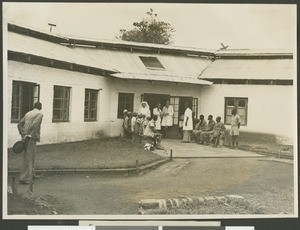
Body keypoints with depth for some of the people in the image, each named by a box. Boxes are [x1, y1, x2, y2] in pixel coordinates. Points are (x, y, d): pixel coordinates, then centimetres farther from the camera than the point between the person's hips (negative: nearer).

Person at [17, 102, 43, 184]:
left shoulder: (28, 114, 18)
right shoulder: (39, 114, -6)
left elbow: (20, 124, 15)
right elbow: (33, 125, -18)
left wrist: (23, 134, 8)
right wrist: (27, 135, -13)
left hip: (26, 137, 8)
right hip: (31, 137, -8)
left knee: (31, 156, 20)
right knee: (28, 157, -7)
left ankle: (31, 174, 32)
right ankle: (24, 178, -9)